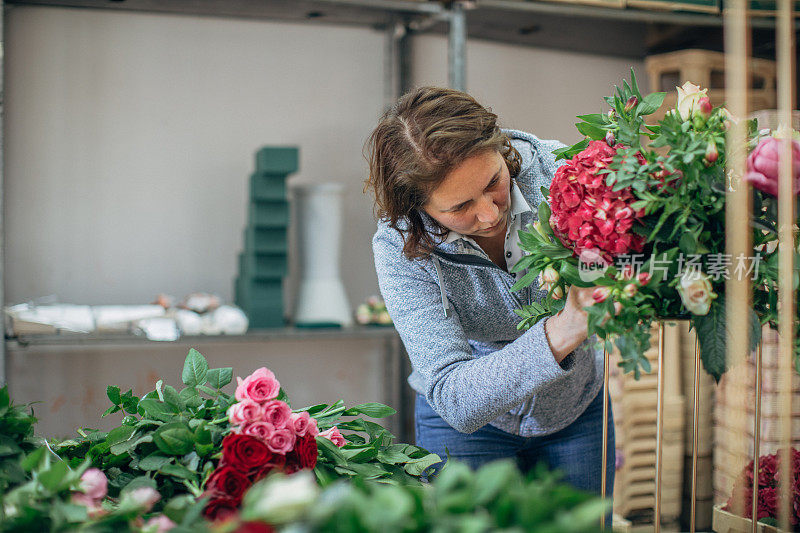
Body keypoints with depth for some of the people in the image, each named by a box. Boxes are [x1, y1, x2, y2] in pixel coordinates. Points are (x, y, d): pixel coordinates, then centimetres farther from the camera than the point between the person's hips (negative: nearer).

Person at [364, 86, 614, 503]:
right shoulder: (399, 247, -29)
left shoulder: (558, 171, -27)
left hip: (578, 411, 2)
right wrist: (560, 333, -50)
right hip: (466, 423, -1)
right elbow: (453, 399, -37)